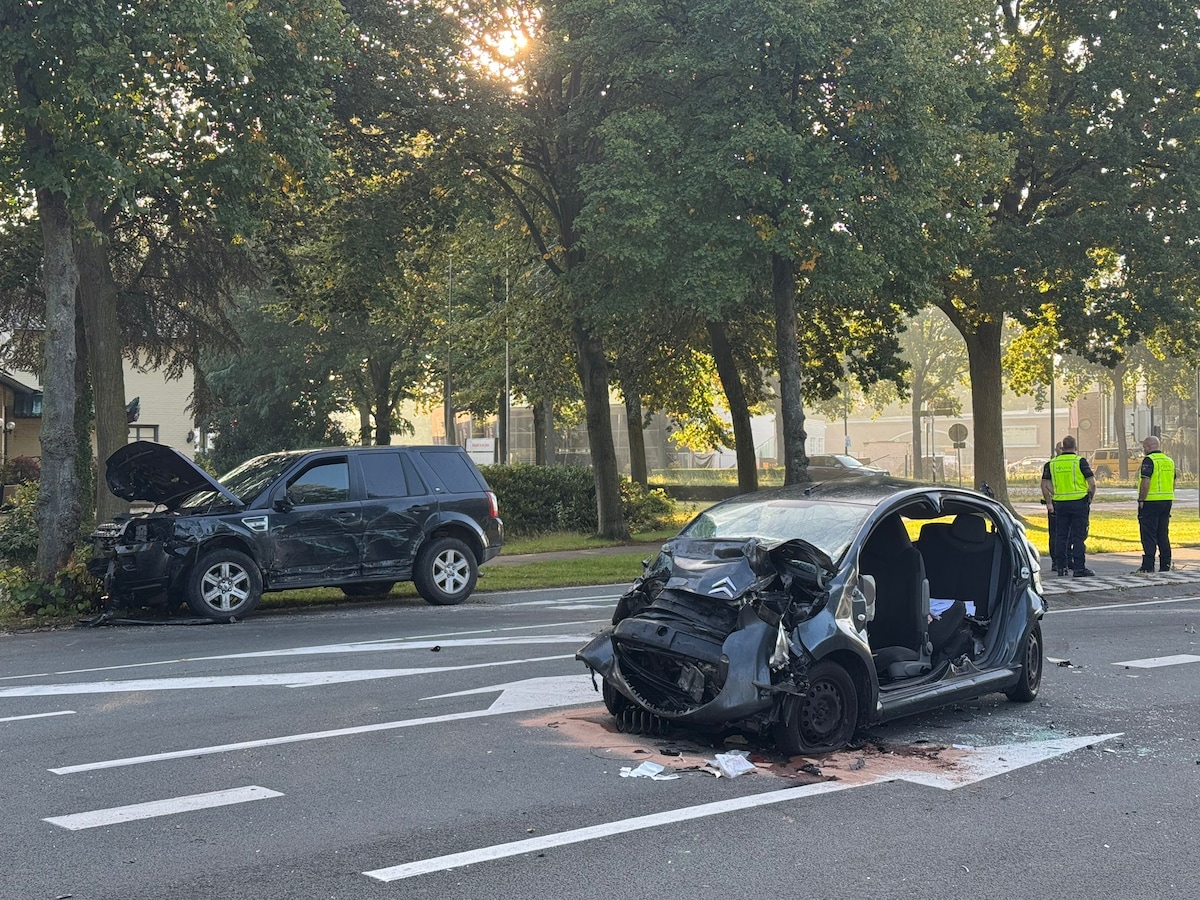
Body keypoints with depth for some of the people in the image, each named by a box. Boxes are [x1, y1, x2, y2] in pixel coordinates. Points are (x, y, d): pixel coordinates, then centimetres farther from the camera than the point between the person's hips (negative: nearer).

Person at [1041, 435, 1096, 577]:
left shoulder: (1053, 463, 6)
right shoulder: (1080, 461, -6)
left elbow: (1045, 485, 7)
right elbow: (1092, 483, -9)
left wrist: (1049, 503, 15)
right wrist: (1090, 498, 6)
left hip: (1060, 504, 3)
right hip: (1079, 503, -3)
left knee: (1061, 536, 9)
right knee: (1078, 536, -1)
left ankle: (1061, 567, 10)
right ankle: (1079, 568, -4)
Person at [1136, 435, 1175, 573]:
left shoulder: (1149, 460, -11)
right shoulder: (1169, 461, 14)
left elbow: (1146, 482, -19)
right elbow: (1173, 483, 19)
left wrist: (1141, 500, -14)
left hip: (1151, 501, -8)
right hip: (1167, 501, 8)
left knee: (1149, 535, -5)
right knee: (1163, 535, 12)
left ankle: (1148, 566, -6)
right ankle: (1165, 565, 13)